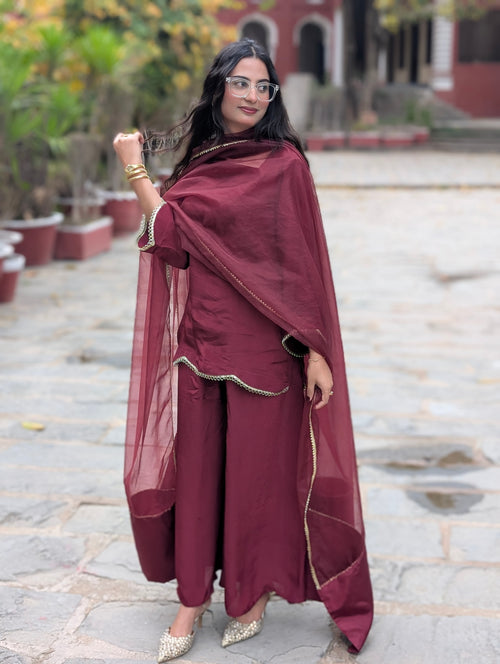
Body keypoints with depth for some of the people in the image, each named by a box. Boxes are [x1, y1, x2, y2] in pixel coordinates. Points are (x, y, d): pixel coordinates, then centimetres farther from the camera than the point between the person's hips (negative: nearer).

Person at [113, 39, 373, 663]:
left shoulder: (280, 163, -10)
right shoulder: (201, 158, 12)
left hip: (259, 344, -6)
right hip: (199, 338, 6)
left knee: (257, 465, 6)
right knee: (195, 464, 8)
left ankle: (254, 591, 26)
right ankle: (193, 595, 22)